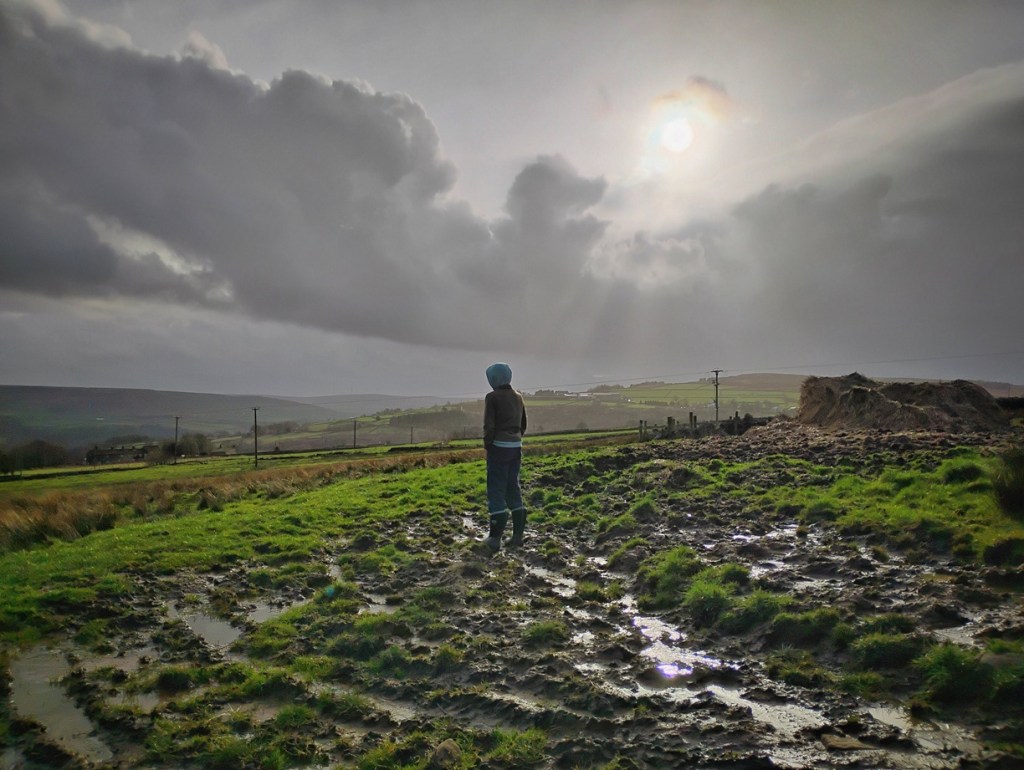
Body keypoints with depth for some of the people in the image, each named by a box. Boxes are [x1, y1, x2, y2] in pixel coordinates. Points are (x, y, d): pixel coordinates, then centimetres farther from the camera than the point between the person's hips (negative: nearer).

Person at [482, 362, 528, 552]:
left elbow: (489, 425, -14)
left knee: (496, 490, -2)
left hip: (499, 446, -7)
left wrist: (487, 445, -2)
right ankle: (518, 535, 15)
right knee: (513, 488, 14)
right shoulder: (517, 396, 11)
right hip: (516, 446, 7)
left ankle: (495, 538, -2)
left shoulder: (492, 397, -10)